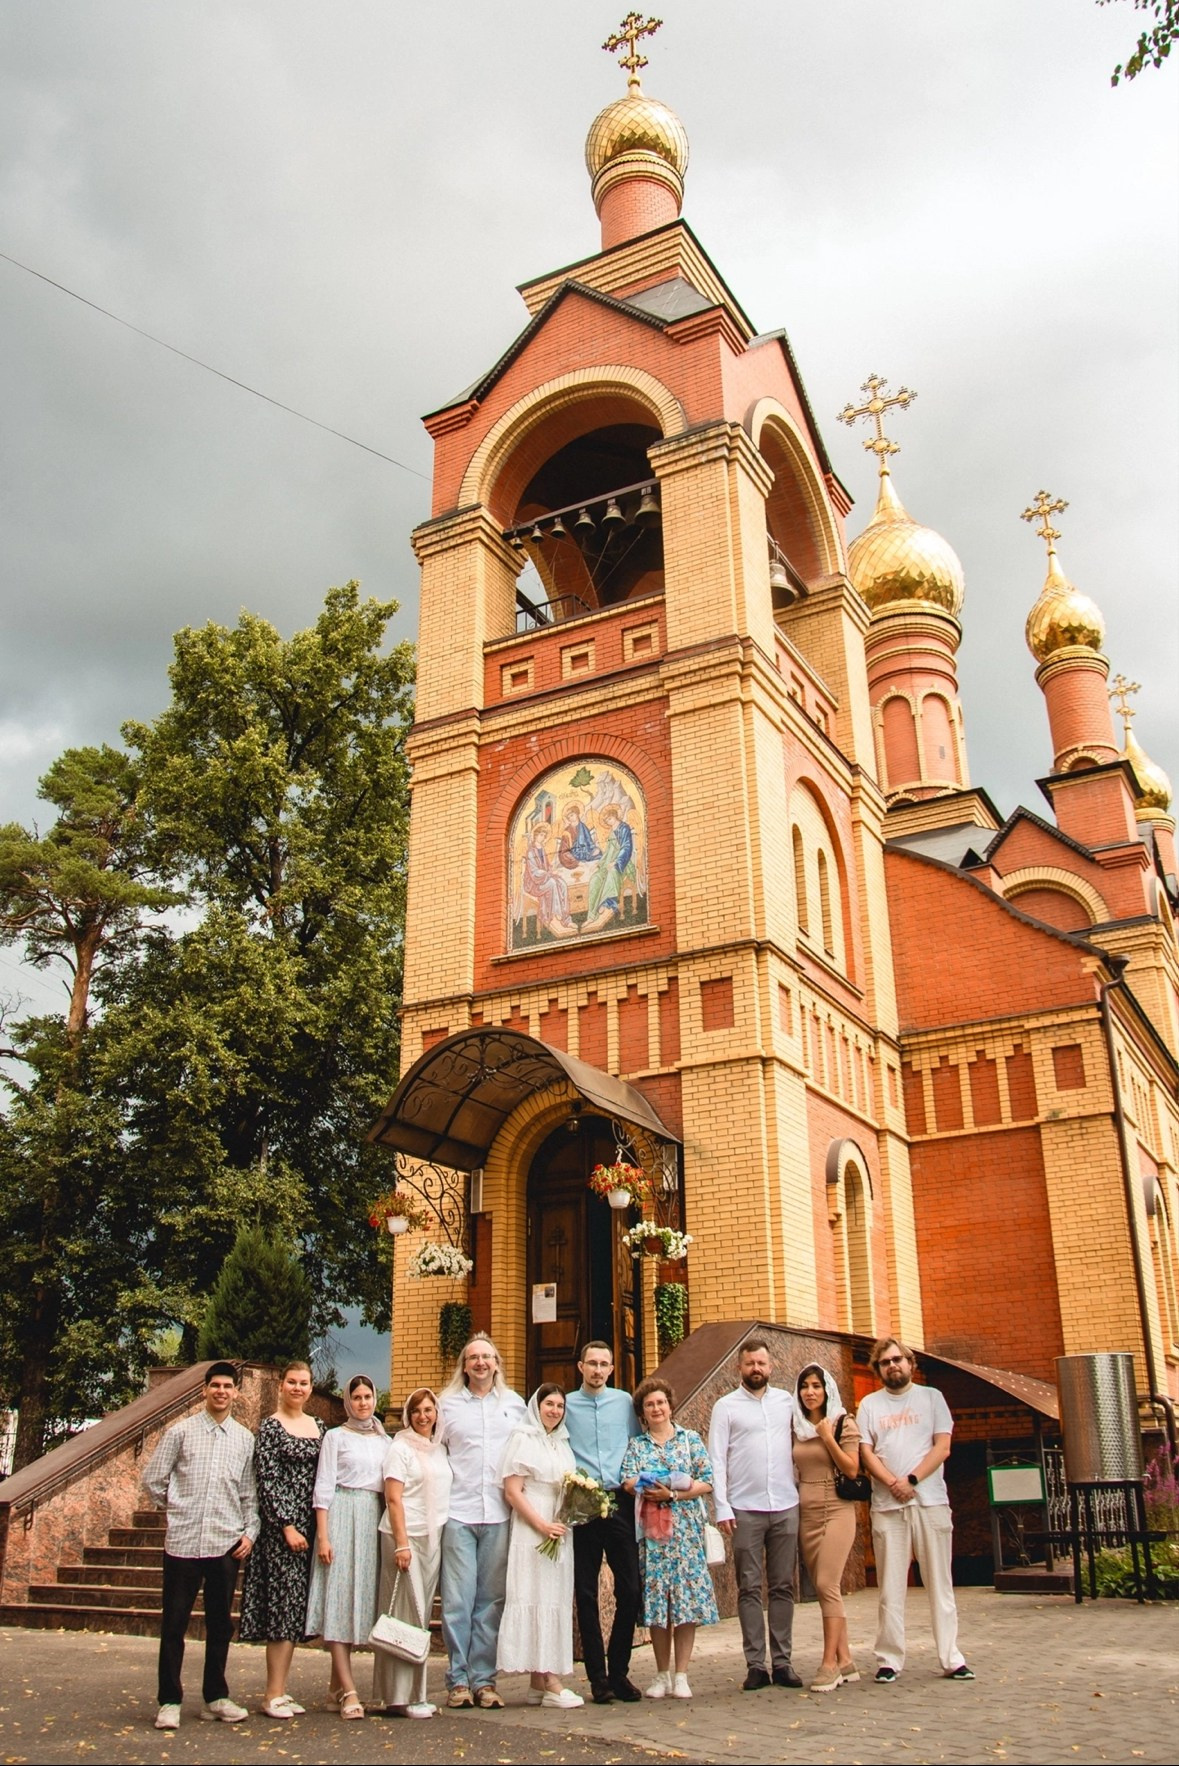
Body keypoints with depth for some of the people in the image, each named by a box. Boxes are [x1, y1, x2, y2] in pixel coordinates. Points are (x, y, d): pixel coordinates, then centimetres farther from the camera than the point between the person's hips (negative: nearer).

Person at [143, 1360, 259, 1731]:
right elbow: (153, 1480, 5)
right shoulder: (181, 1432, 0)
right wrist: (178, 1509, 10)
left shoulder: (244, 1439, 6)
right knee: (174, 1623, 2)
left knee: (220, 1623, 10)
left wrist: (250, 1531, -1)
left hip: (227, 1544, 2)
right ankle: (169, 1701, 12)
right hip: (184, 1541, -2)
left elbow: (249, 1492, 8)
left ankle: (215, 1697, 21)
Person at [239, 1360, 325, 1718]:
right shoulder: (271, 1427, -5)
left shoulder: (318, 1426, 12)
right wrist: (287, 1527, -15)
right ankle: (274, 1695, 0)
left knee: (296, 1608, 8)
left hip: (310, 1524, 6)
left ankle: (280, 1690, 14)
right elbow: (266, 1481, -10)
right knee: (283, 1604, -6)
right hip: (280, 1525, -6)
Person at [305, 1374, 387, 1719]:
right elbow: (323, 1487, -1)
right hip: (343, 1516, -4)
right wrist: (322, 1536, -10)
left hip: (375, 1521, 4)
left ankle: (337, 1680, 15)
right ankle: (348, 1690, -11)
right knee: (338, 1597, -9)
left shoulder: (385, 1441, 15)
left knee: (362, 1596, 3)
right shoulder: (336, 1437, 4)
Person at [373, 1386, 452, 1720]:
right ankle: (399, 1697, 0)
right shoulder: (400, 1448, -5)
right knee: (406, 1614, -5)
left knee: (422, 1613, 8)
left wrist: (446, 1538, 11)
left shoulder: (441, 1450, 14)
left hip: (434, 1538, 6)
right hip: (406, 1536, -6)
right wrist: (401, 1543, -17)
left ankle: (413, 1693, 13)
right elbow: (393, 1499, -11)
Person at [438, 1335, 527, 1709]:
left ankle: (484, 1679, 11)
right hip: (458, 1513, -1)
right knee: (458, 1600, -2)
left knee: (491, 1600, 3)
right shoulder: (448, 1404, 8)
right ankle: (458, 1680, 7)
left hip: (499, 1514, 1)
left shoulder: (514, 1404, 13)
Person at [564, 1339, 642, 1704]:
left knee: (630, 1589, -1)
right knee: (586, 1593, 3)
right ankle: (598, 1677, 12)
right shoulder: (565, 1405, 7)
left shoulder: (624, 1402, 10)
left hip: (620, 1501, 1)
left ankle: (619, 1671, 13)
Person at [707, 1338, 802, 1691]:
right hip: (745, 1509, -2)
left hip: (786, 1506, 2)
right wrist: (721, 1507, -8)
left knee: (783, 1587, 5)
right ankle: (756, 1664, 5)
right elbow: (716, 1460, -1)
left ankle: (782, 1662, 11)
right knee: (749, 1588, 1)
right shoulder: (726, 1406, 3)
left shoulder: (786, 1400, 10)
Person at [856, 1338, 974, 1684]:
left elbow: (942, 1447, 0)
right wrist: (893, 1483, -13)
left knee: (940, 1583, 2)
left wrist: (911, 1479, -11)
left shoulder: (931, 1397, 9)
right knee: (890, 1587, 1)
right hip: (887, 1505, 1)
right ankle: (889, 1660, 6)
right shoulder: (869, 1405, 10)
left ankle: (952, 1658, 7)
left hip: (930, 1501, 0)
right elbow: (866, 1453, 3)